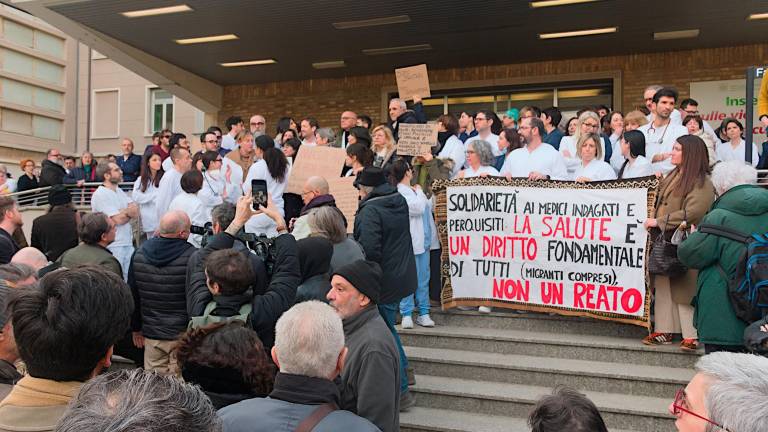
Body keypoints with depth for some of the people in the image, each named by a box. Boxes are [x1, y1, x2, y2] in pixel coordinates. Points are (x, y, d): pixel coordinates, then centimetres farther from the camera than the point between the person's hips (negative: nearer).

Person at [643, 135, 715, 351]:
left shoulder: (702, 182, -7)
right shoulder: (672, 176, 17)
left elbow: (690, 213, -17)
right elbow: (659, 202, 25)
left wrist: (659, 221, -15)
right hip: (664, 240, 7)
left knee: (685, 288, -4)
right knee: (662, 285, 9)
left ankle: (692, 335, 4)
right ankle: (663, 331, 16)